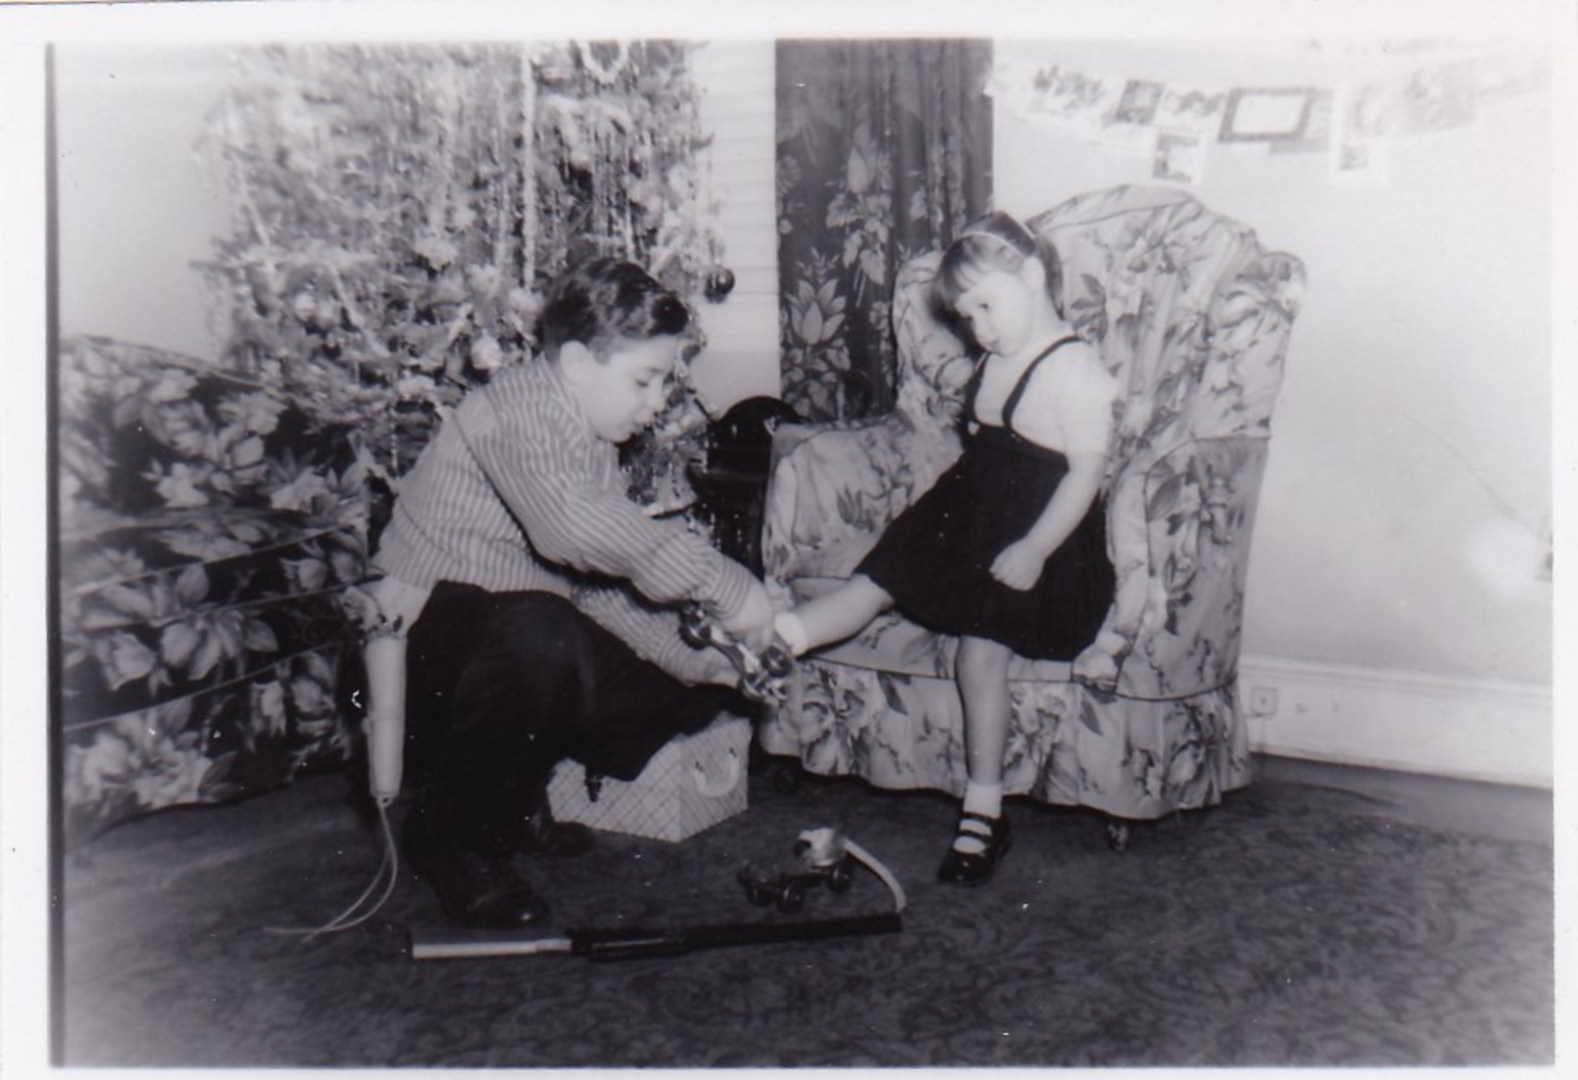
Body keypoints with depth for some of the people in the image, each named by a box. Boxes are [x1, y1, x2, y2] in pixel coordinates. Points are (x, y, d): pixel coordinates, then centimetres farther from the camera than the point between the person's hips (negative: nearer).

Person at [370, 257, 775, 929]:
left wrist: (694, 659, -6)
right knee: (543, 637, -40)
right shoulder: (515, 410, -19)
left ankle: (516, 798, 12)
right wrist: (725, 587, -37)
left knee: (705, 687, 2)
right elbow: (571, 527, -40)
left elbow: (604, 583, 7)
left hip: (522, 647, 9)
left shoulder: (594, 441, 11)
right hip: (428, 638, -9)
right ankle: (451, 833, -15)